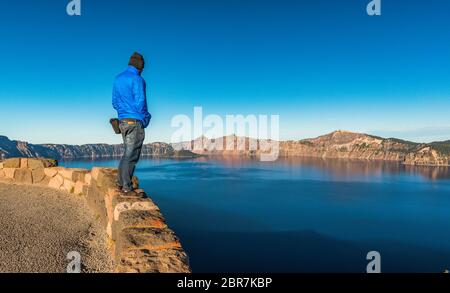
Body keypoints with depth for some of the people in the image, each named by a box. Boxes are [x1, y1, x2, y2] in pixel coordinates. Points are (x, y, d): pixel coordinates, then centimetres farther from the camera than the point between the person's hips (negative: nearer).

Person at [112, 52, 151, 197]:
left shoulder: (118, 79, 14)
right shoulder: (137, 79, -10)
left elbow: (114, 102, 18)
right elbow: (140, 102, -15)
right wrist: (146, 118, -2)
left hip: (122, 121, 8)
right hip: (135, 121, -8)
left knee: (128, 153, 17)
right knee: (131, 155, -3)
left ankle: (120, 182, 20)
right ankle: (127, 188, 2)